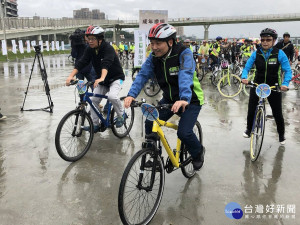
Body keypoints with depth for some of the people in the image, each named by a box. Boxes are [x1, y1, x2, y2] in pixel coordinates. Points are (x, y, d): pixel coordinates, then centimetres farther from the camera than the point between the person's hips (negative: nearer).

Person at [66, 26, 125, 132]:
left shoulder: (108, 48, -24)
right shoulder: (90, 50, -5)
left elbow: (106, 64, -40)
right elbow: (81, 62, -15)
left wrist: (102, 78, -57)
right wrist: (71, 76, -29)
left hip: (116, 78, -6)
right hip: (101, 79, 6)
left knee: (112, 96, -30)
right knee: (94, 100, -3)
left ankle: (121, 116, -4)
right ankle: (95, 124, 12)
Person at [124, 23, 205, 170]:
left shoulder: (184, 53, -23)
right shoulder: (154, 56, -7)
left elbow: (186, 75, -39)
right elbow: (143, 75, -15)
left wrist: (184, 99, -55)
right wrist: (131, 94, -32)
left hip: (191, 99, -5)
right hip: (170, 98, 5)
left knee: (184, 132, -18)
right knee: (150, 124, -8)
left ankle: (198, 152, 16)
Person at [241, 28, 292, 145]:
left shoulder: (279, 53, -12)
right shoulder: (256, 54, -7)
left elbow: (288, 71, -12)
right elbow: (247, 67, -5)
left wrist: (285, 83, -29)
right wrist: (244, 77, -26)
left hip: (273, 87, -1)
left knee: (277, 113, 6)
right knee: (251, 110, 6)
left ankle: (281, 134, 31)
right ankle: (249, 129, 35)